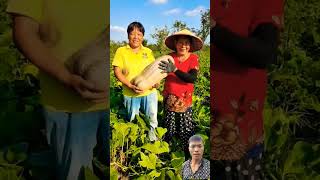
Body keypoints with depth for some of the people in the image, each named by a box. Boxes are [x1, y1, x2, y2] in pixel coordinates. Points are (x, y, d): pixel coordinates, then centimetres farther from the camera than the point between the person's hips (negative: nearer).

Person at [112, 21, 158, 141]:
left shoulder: (148, 52, 4)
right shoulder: (121, 51, -5)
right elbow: (117, 71, -8)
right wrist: (130, 86, -19)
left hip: (149, 91, 2)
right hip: (130, 93, -2)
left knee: (152, 116, 16)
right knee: (132, 120, 16)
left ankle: (152, 131, 43)